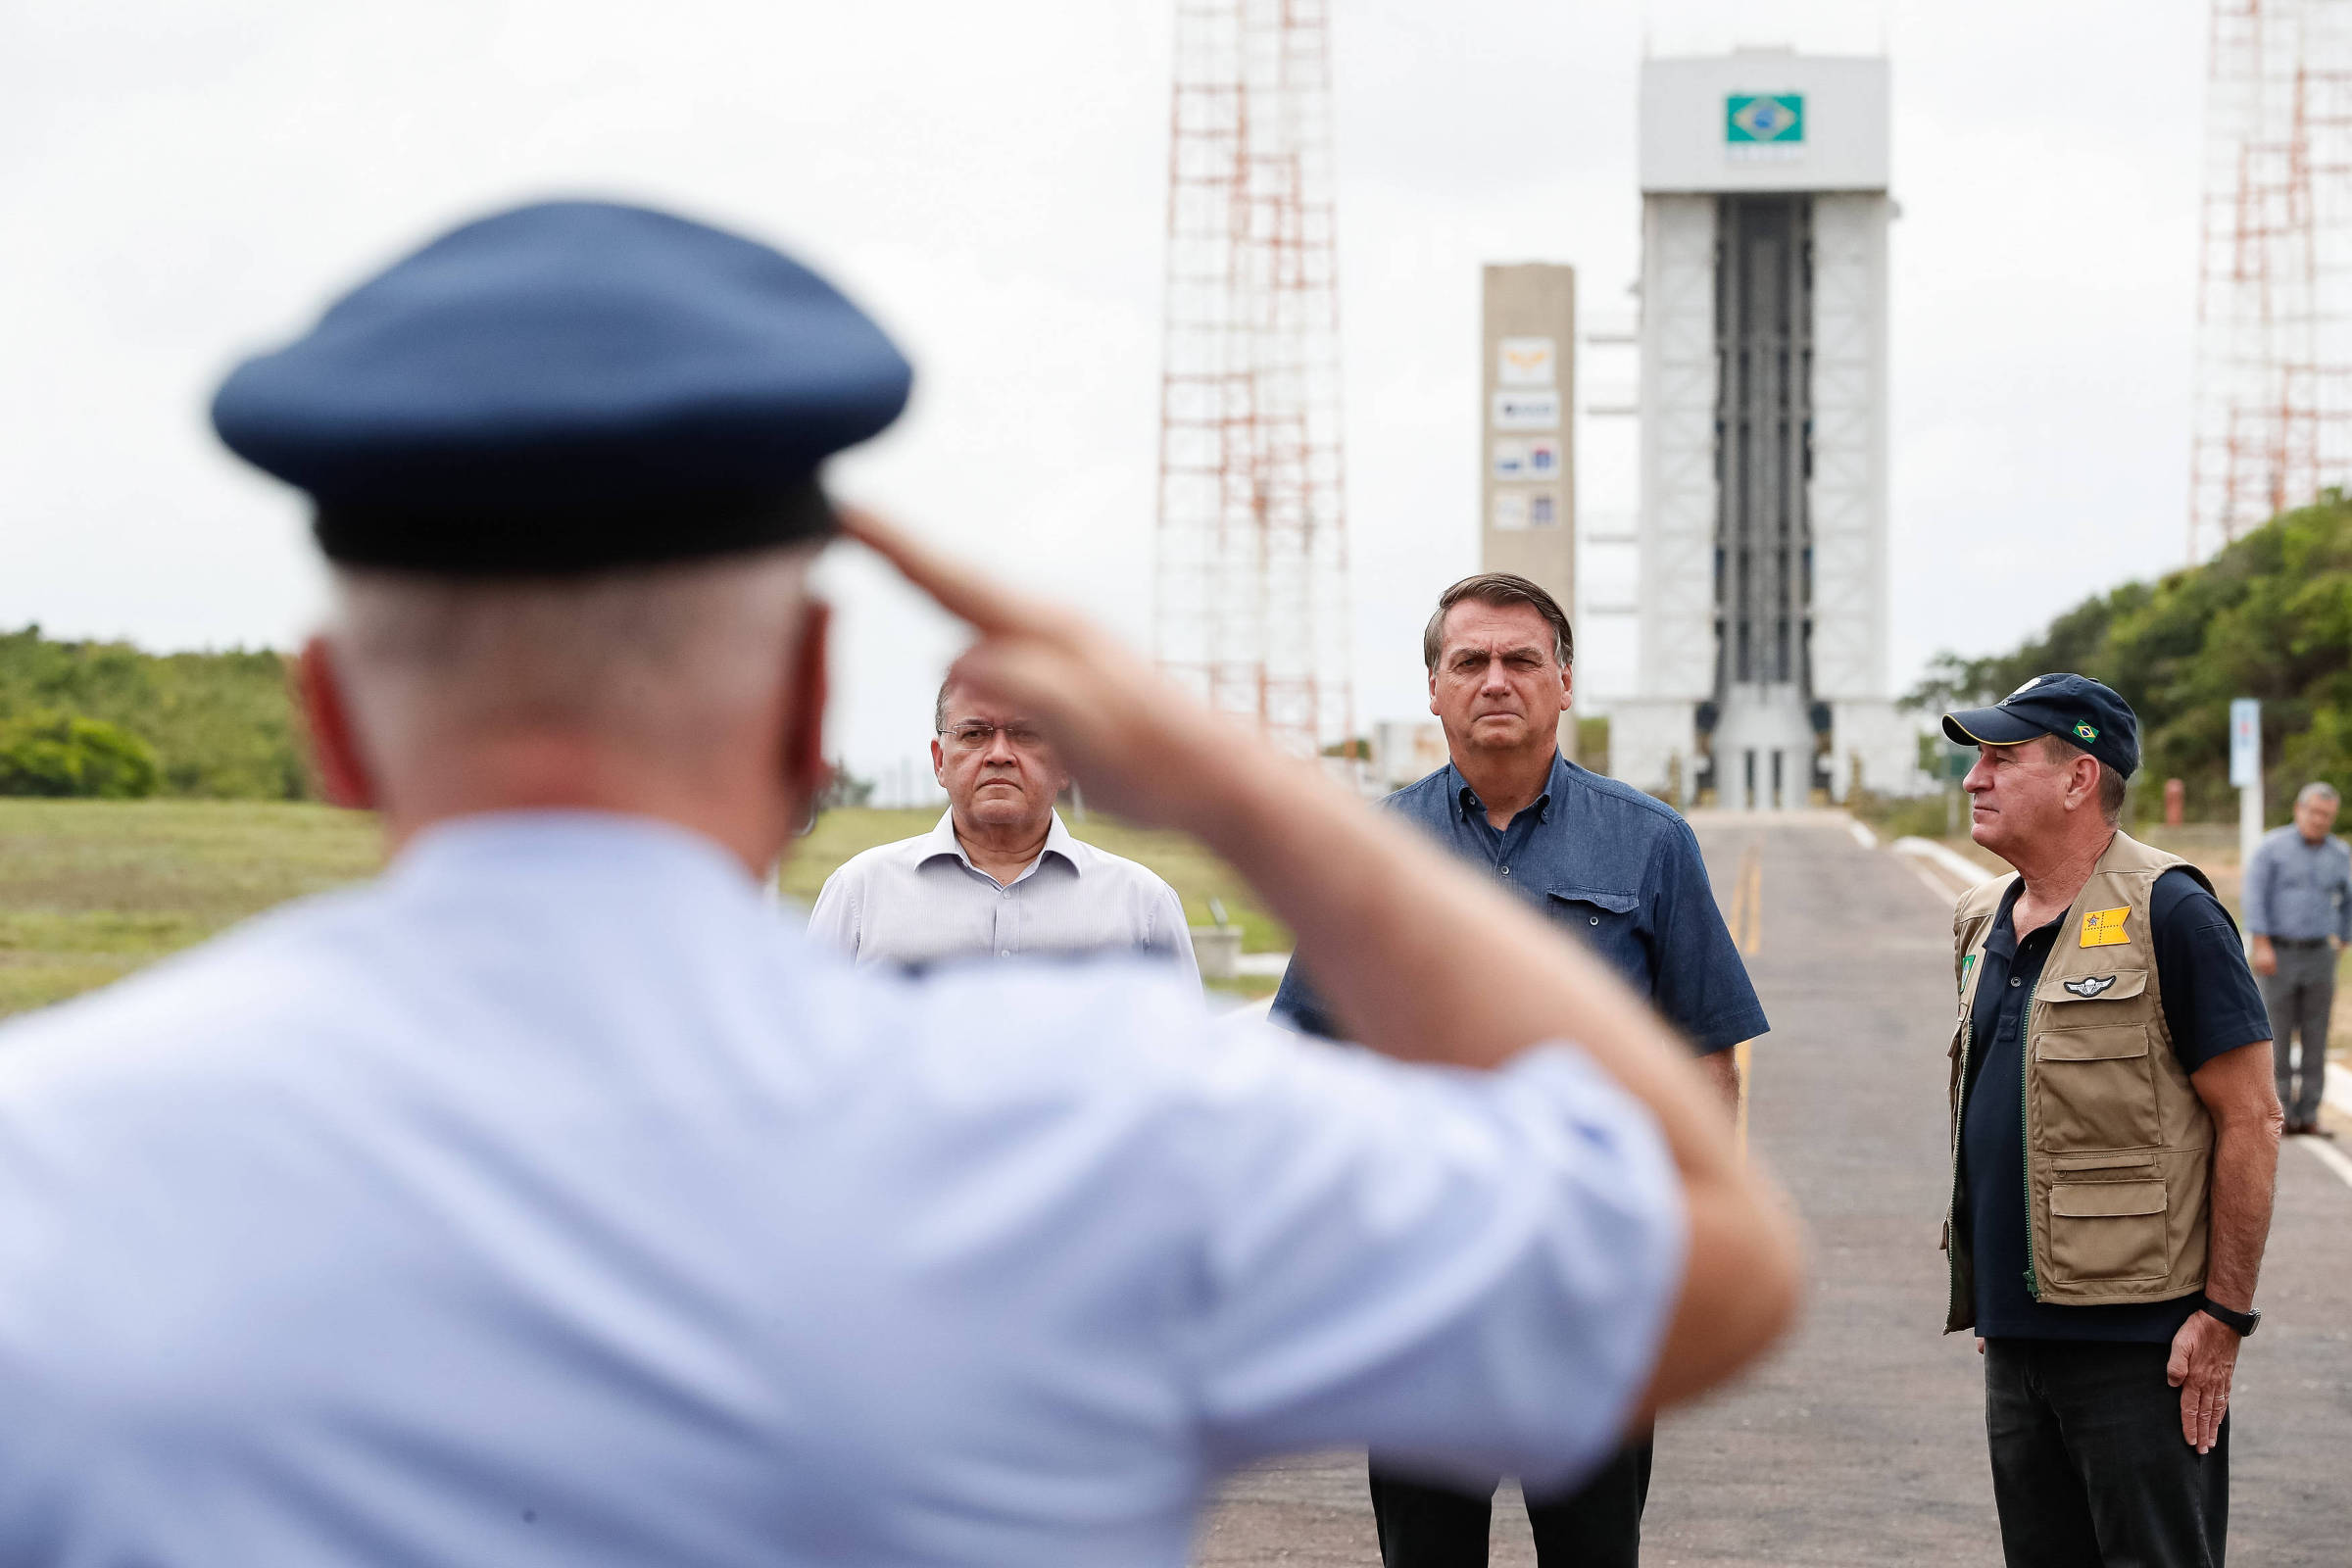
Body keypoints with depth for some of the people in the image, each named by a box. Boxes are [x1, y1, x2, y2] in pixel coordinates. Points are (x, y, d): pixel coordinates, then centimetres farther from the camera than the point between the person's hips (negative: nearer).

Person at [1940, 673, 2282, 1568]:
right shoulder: (1985, 922, 13)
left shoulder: (2167, 913, -11)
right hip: (2016, 1336, 8)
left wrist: (2225, 1315, -15)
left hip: (2138, 1340, -7)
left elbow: (2250, 1120, -12)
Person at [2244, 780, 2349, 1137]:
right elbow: (2255, 894, -11)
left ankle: (2309, 1116, 4)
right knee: (2279, 1040, -3)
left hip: (2319, 956, 3)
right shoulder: (2272, 847, -4)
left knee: (2315, 1040, 1)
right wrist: (2261, 945, -19)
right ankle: (2282, 1116, 2)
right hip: (2278, 954, -3)